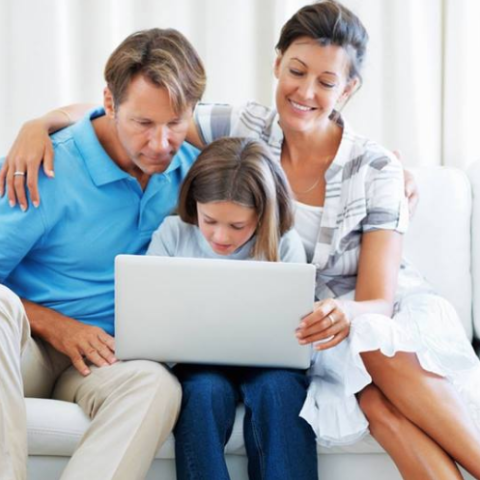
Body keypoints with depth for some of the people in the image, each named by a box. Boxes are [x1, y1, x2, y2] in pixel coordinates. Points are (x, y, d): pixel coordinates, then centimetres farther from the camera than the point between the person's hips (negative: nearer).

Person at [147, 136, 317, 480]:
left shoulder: (285, 244, -3)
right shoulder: (173, 234, -1)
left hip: (264, 364, 0)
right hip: (196, 366, 0)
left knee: (279, 386, -33)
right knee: (205, 390, -33)